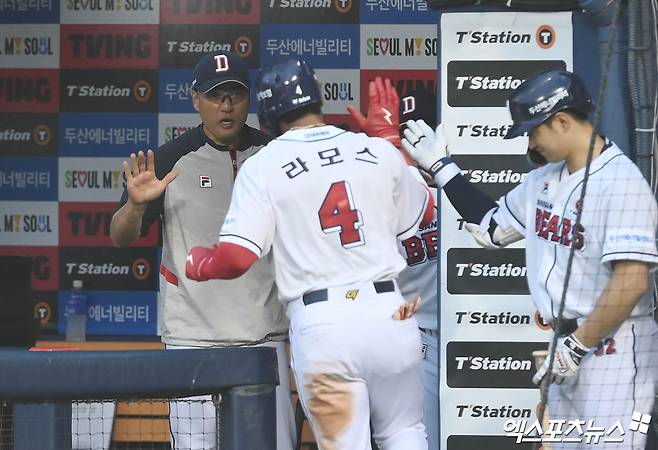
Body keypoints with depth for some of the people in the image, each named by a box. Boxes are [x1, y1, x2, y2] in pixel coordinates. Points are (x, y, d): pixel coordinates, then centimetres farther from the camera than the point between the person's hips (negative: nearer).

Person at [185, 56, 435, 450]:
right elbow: (422, 215, 21)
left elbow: (236, 257, -10)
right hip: (389, 313, 2)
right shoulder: (380, 151, 4)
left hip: (320, 324, -2)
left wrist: (197, 262, 11)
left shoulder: (262, 167, -3)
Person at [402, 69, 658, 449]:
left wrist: (578, 346, -18)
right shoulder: (544, 180, 11)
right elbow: (491, 228, 23)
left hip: (615, 352, -9)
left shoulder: (621, 183, -17)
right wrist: (440, 165, 21)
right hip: (569, 348, 9)